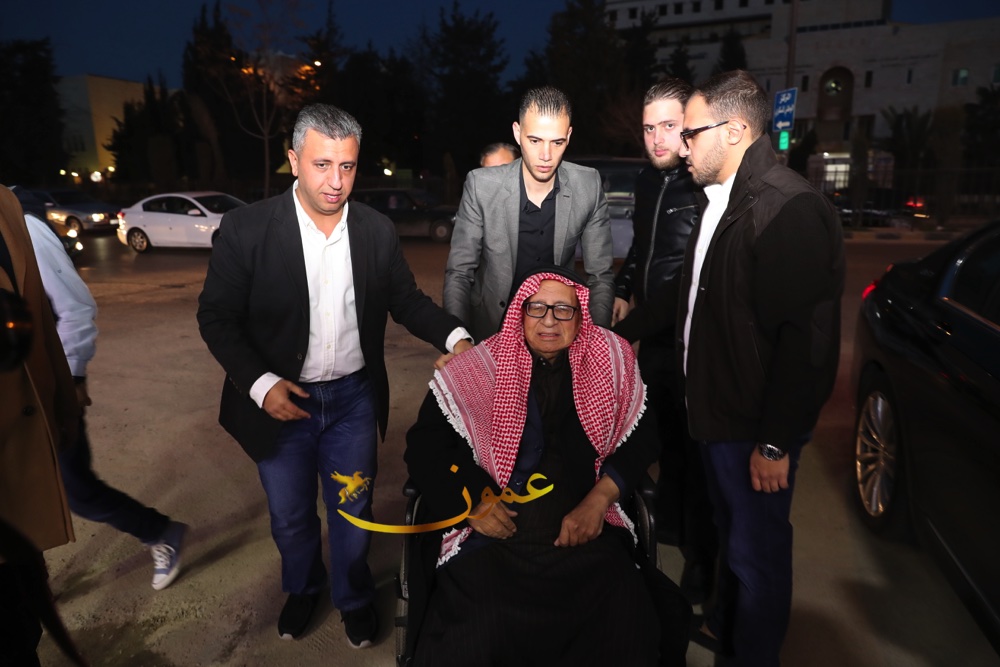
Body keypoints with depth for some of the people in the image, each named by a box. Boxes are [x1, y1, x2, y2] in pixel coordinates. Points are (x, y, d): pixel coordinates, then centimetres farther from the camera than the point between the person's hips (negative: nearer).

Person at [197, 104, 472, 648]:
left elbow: (407, 301, 2)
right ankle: (302, 588, 53)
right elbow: (216, 316, -8)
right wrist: (260, 384, -20)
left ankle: (353, 597, 47)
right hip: (281, 400, 0)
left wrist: (454, 337, -16)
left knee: (352, 512, 18)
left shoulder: (377, 230, -6)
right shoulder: (246, 228, -14)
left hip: (354, 399, 1)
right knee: (290, 517, 21)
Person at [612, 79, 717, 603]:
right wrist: (623, 289, 16)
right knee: (665, 435, 21)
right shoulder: (647, 181, 10)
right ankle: (669, 523, 41)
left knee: (696, 445, 3)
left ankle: (701, 559, 21)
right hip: (653, 332, 8)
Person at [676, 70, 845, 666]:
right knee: (732, 534, 26)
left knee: (758, 552, 11)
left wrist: (776, 442, -20)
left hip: (757, 429, -9)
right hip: (718, 412, 9)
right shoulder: (720, 201, 9)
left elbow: (808, 339, -23)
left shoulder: (789, 207, -21)